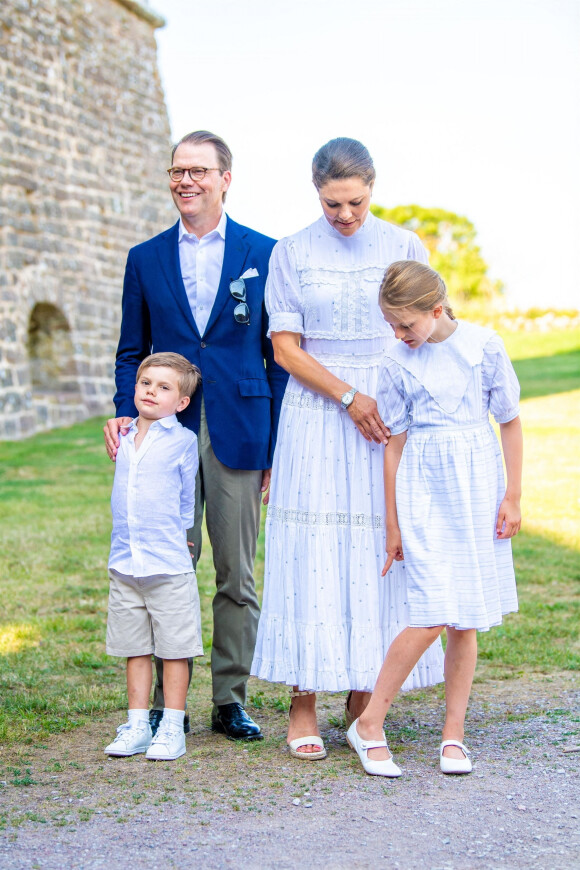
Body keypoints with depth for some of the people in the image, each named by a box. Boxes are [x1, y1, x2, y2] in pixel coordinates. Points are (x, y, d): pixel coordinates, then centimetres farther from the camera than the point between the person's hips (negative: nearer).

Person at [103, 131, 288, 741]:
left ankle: (230, 701, 16)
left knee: (237, 575, 5)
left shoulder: (263, 254, 5)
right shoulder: (146, 259, 10)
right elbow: (132, 352, 13)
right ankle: (164, 702, 13)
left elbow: (278, 353, 5)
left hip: (239, 434, -1)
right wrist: (126, 413, -5)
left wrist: (279, 446, 0)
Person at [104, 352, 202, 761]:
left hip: (170, 566, -4)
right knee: (136, 649, 11)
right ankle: (137, 726, 20)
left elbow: (187, 500, 7)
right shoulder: (124, 438, 8)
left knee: (174, 649, 3)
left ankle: (172, 728, 11)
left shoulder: (183, 441, -4)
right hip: (124, 564, 4)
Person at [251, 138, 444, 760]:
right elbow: (285, 347, 0)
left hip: (389, 414, 1)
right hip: (315, 412, -1)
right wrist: (348, 396, -12)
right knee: (311, 552, -4)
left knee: (377, 553, 0)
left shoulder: (403, 247, 6)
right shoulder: (291, 253, 3)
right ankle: (303, 706, 3)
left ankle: (364, 704, 8)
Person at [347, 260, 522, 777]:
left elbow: (510, 421, 6)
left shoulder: (484, 346, -2)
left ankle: (454, 735, 16)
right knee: (432, 617, -12)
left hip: (478, 484, 2)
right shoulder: (397, 362, -2)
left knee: (467, 620, 4)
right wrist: (392, 523, 7)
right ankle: (369, 725, 2)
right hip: (423, 488, -2)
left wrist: (512, 496, 3)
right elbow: (395, 443, 4)